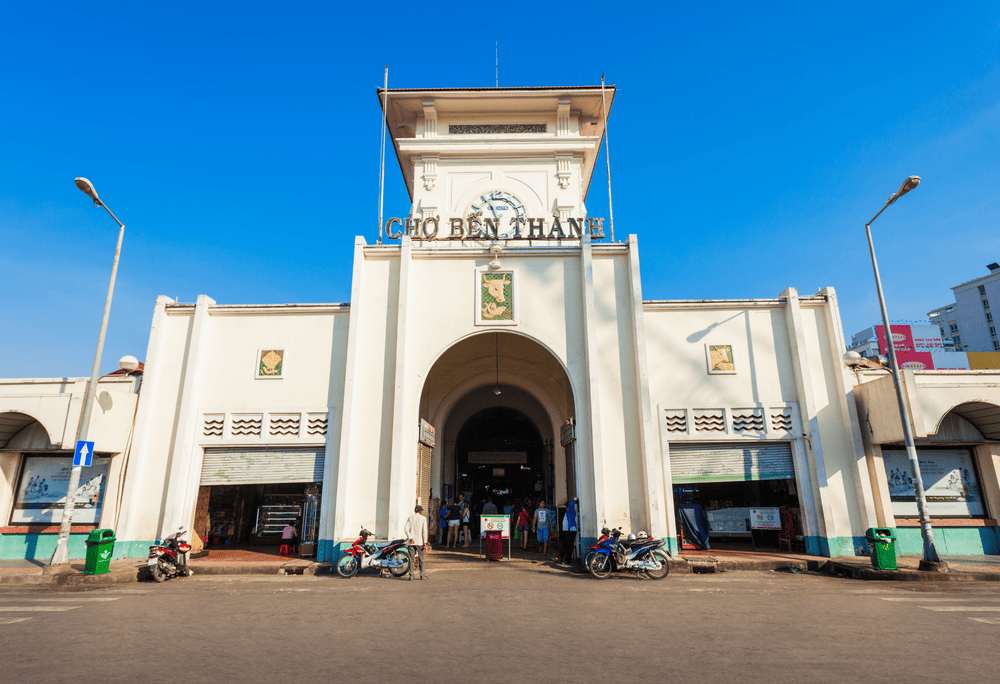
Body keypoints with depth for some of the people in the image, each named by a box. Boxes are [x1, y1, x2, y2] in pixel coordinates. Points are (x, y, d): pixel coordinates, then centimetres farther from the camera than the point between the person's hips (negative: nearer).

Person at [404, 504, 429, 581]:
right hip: (420, 542, -2)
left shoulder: (410, 518, 8)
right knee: (422, 559, 8)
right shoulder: (423, 518, 0)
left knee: (411, 559, 5)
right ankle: (423, 576, 11)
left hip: (412, 542, 2)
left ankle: (411, 576, 3)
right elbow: (424, 531, -7)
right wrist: (425, 543, -6)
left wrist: (410, 538, -11)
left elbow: (406, 528, -6)